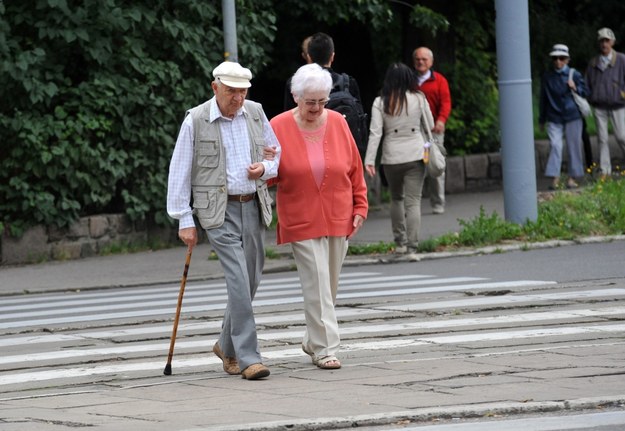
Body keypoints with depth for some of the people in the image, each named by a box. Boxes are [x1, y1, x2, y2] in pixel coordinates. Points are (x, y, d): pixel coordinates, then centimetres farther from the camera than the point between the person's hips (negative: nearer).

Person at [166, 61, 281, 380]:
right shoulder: (195, 121, -6)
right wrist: (184, 220, -7)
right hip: (219, 211, -5)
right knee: (239, 281, -15)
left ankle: (227, 346, 29)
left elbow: (276, 153, 19)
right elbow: (179, 172, -4)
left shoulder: (255, 114, 7)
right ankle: (247, 357, -13)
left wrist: (264, 169, -4)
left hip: (253, 207, 5)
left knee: (250, 281, 10)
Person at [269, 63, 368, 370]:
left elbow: (354, 169, 9)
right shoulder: (279, 127, -4)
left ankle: (313, 340, 27)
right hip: (301, 221, -3)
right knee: (317, 285, -10)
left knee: (329, 286, 10)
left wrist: (360, 206, 6)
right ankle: (325, 348, -8)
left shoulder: (337, 123, 3)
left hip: (337, 218, 3)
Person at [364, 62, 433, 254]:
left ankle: (400, 242, 18)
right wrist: (427, 147, 21)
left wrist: (369, 160, -8)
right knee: (413, 201, -1)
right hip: (416, 155, -1)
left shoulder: (380, 102, -3)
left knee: (396, 198, 19)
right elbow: (430, 125, 6)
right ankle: (412, 244, -8)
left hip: (391, 157, 1)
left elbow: (375, 133, -7)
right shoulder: (419, 99, -1)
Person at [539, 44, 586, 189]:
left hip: (572, 117, 0)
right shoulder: (547, 77, 4)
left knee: (574, 146, 2)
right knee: (555, 146, -11)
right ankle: (555, 178, -12)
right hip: (554, 118, 0)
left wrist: (575, 88, -15)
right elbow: (543, 98, 12)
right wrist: (542, 119, 15)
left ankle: (572, 178, 12)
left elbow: (585, 93, 7)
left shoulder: (574, 75, 1)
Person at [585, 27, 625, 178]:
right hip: (599, 107, 2)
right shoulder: (593, 64, 8)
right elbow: (588, 85, 14)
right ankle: (605, 170, 7)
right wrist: (590, 100, 3)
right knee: (602, 138, 2)